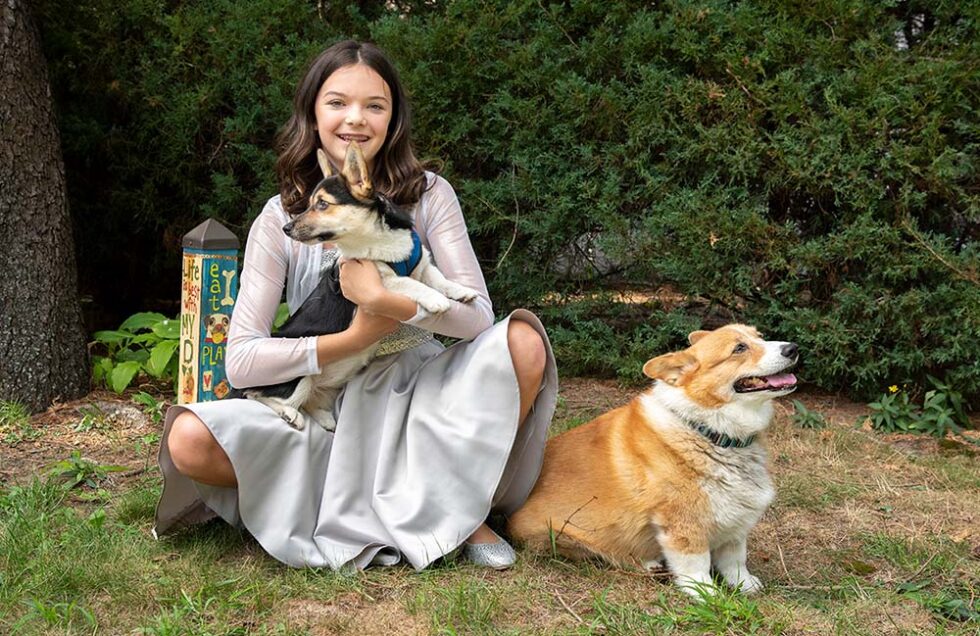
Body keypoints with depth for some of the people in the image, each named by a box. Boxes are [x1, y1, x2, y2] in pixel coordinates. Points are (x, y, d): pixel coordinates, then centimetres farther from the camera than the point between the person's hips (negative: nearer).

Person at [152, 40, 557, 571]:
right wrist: (355, 338, -23)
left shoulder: (428, 195, -4)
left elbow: (477, 316, -13)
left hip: (417, 395, 1)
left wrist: (386, 301, -30)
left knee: (522, 341, -27)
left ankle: (463, 508, -11)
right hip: (326, 408, 0)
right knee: (190, 440, -25)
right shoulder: (282, 219, -5)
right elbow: (241, 360, -12)